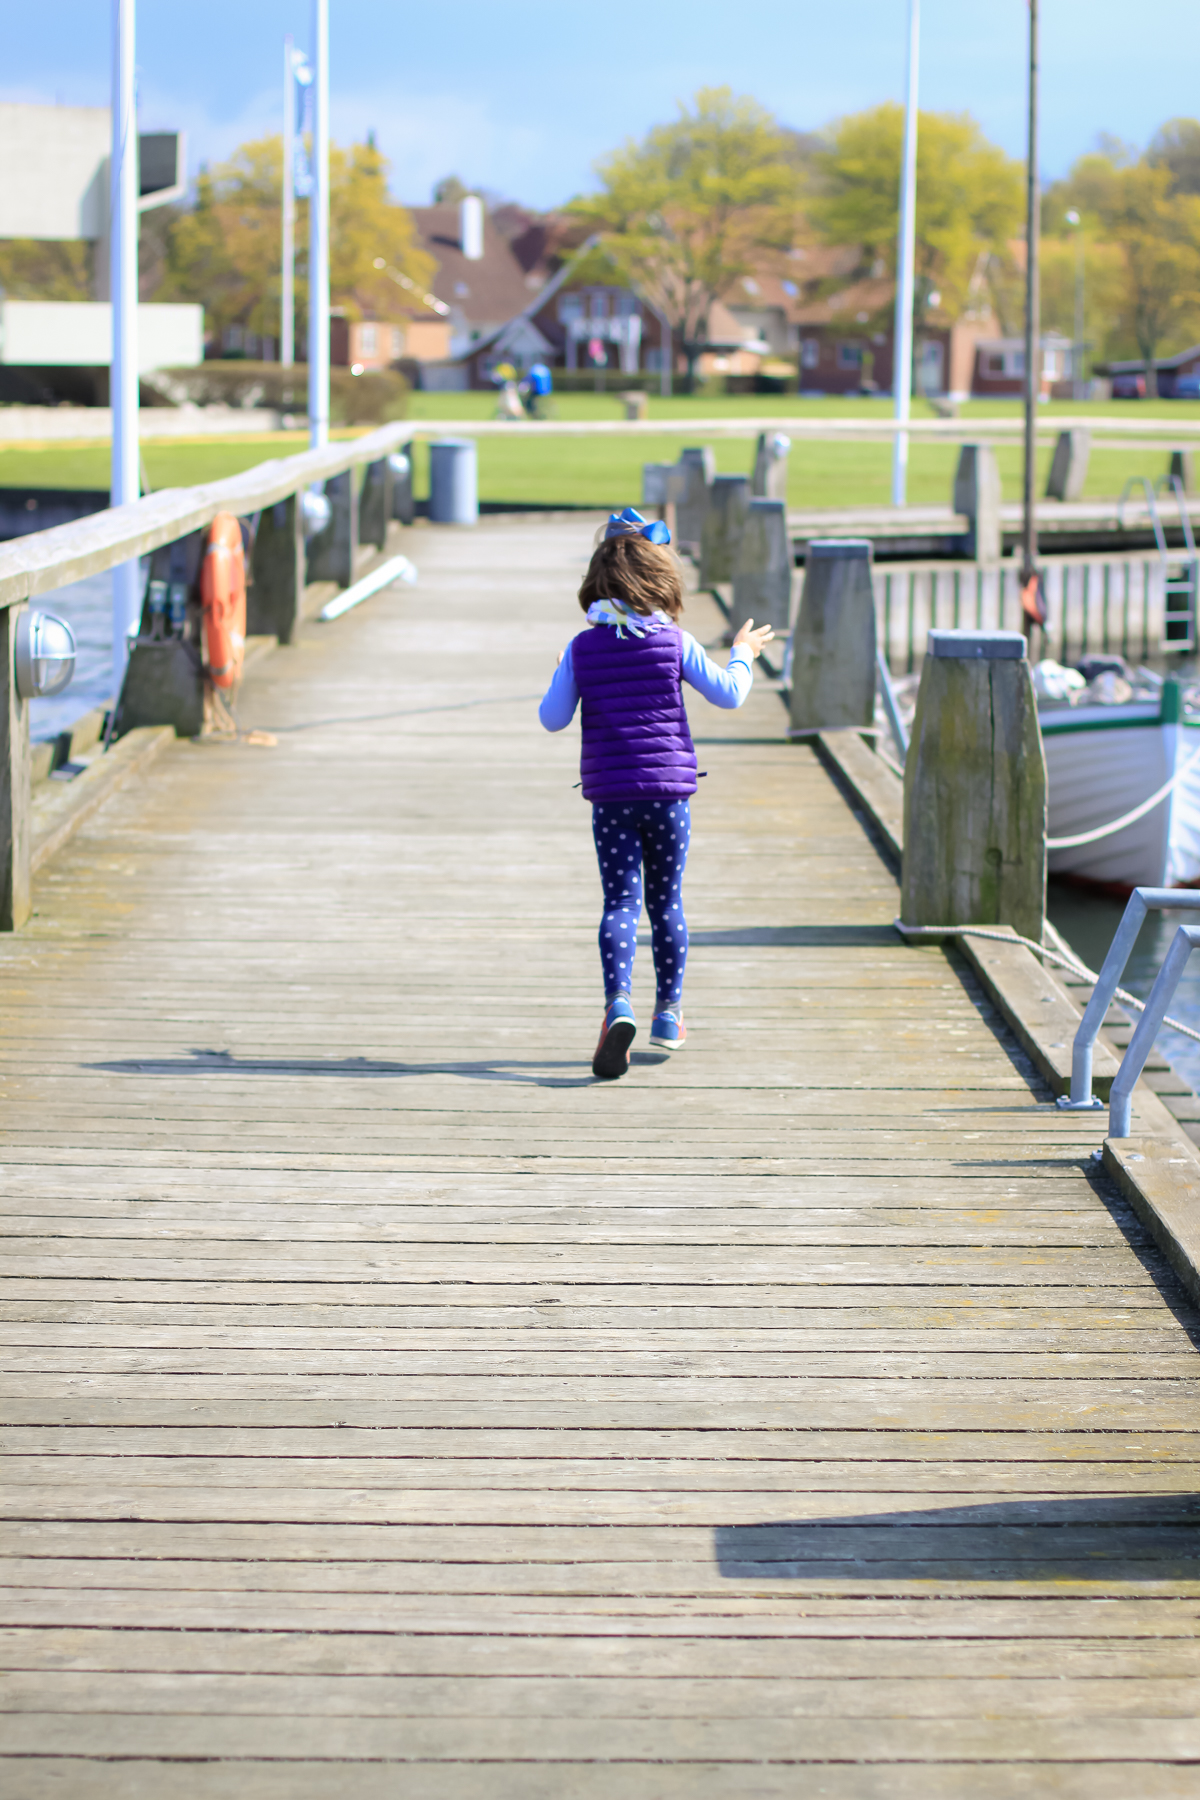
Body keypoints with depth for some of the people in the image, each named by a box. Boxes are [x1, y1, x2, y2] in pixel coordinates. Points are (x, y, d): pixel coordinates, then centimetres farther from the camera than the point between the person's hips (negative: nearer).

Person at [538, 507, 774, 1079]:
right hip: (668, 789, 0)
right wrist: (742, 655, 20)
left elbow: (552, 718, 2)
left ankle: (618, 1003, -25)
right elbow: (727, 693, 1)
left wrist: (562, 678, 20)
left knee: (620, 902, -2)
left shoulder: (582, 648, -1)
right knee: (666, 902, 13)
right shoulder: (674, 641, -3)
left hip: (610, 794, 0)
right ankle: (668, 1013, 21)